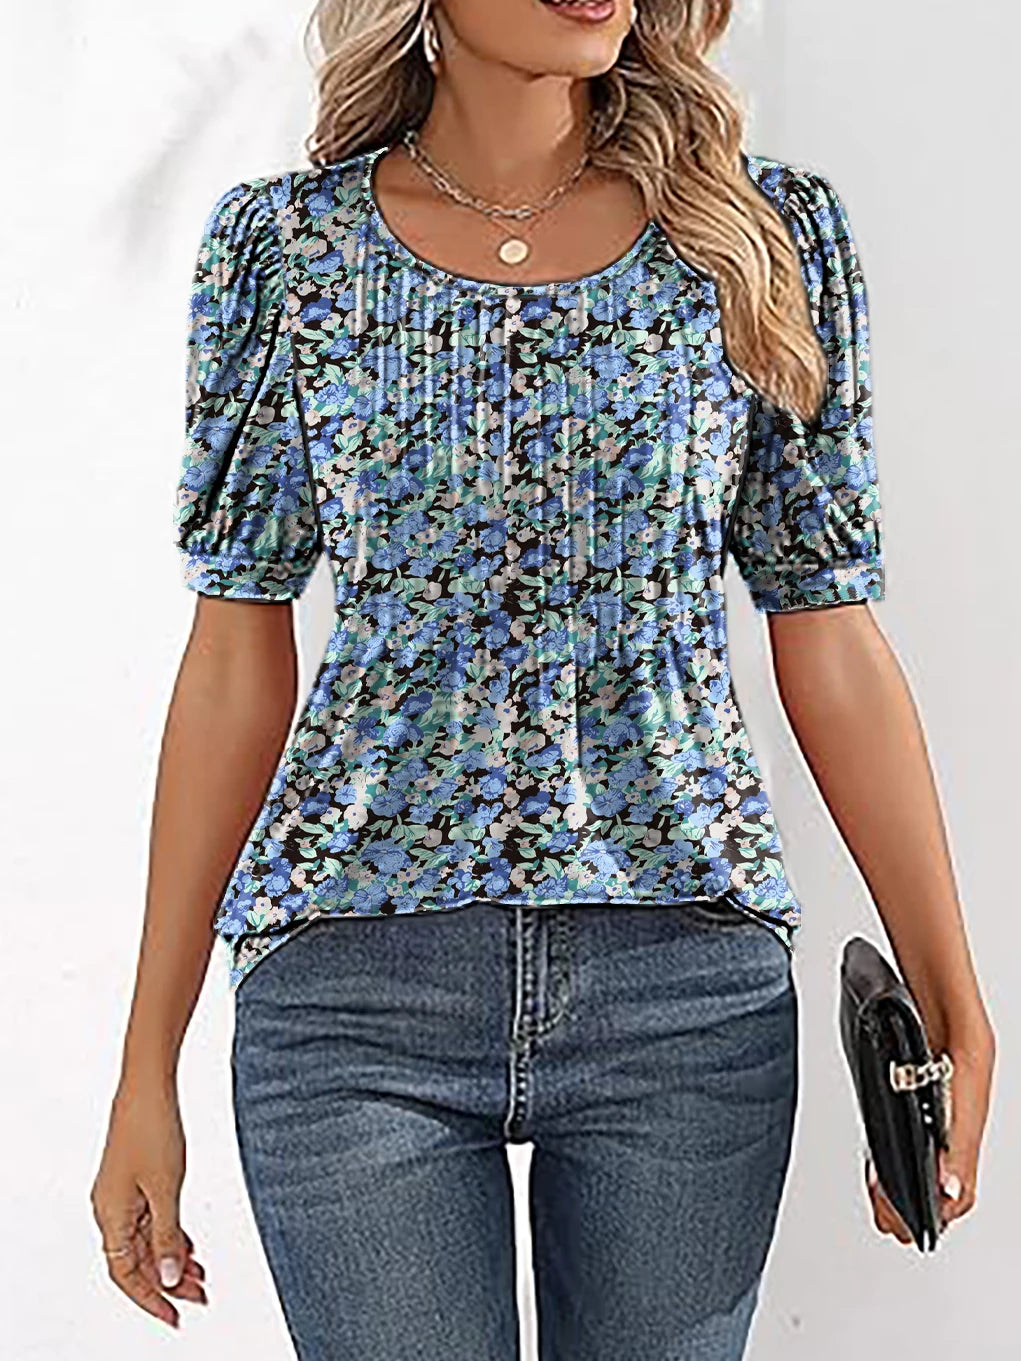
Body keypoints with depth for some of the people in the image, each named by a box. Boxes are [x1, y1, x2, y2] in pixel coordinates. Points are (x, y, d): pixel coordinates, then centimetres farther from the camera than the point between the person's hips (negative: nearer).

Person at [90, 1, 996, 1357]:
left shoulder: (774, 234, 2)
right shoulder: (282, 244, 2)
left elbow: (835, 649, 3)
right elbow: (234, 671, 2)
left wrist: (953, 1005, 0)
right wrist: (149, 1066, 3)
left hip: (688, 988, 1)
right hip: (355, 991, 0)